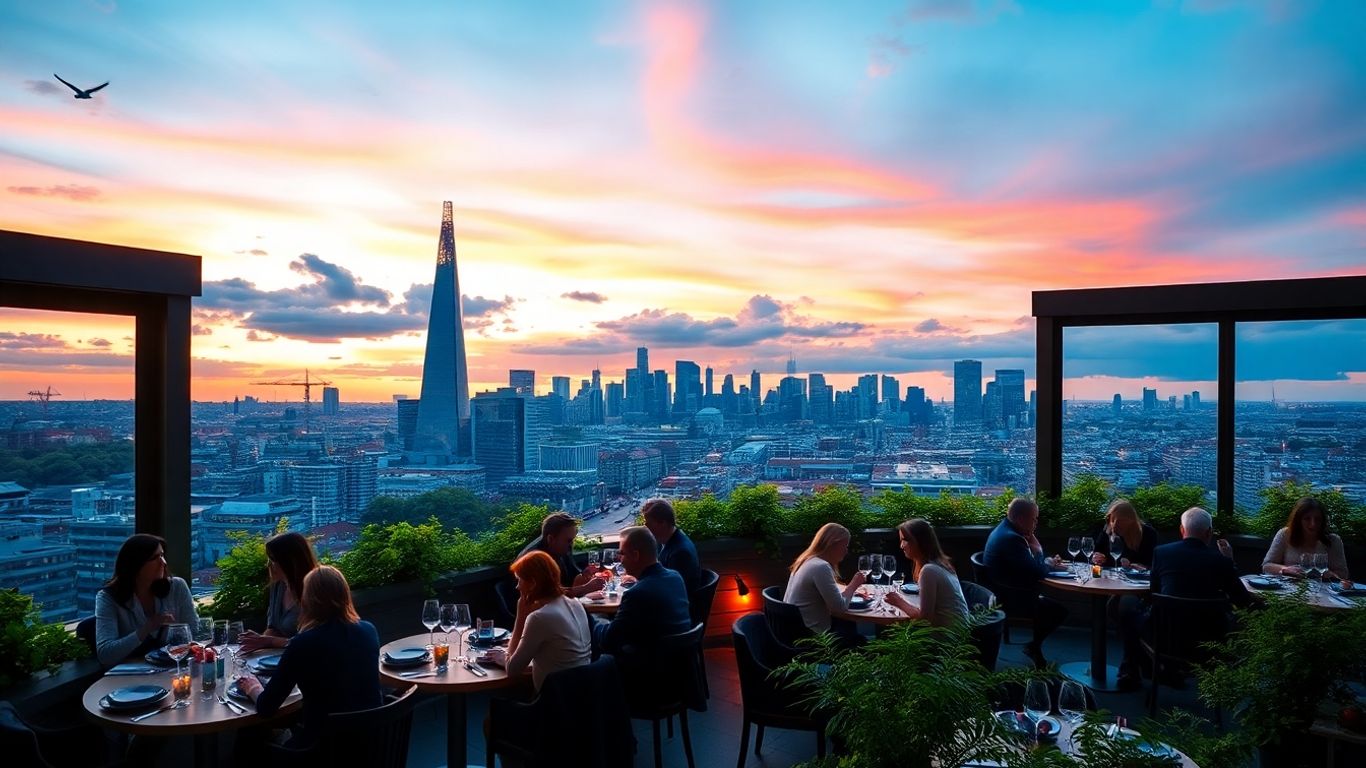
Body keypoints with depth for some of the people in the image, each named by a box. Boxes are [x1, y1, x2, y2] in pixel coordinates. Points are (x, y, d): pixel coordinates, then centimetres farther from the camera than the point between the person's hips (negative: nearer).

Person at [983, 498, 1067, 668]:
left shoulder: (1005, 530, 8)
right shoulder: (1012, 538, -26)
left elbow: (1030, 565, 16)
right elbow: (1038, 572, -24)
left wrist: (1048, 563, 1)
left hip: (1003, 594, 11)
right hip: (1010, 600, -11)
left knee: (1048, 602, 21)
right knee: (1060, 610, -1)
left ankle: (1035, 646, 25)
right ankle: (1034, 646, 16)